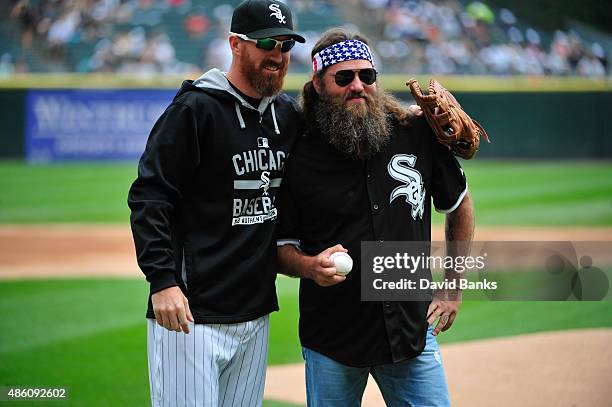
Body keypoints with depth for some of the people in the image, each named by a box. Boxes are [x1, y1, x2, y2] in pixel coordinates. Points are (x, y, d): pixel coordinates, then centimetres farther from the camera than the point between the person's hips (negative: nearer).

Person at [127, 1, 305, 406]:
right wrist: (162, 280, -21)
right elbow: (149, 197, -12)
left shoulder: (290, 115, 11)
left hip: (257, 312, 7)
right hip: (192, 311, -7)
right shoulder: (195, 109, -9)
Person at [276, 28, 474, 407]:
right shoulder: (298, 158, -4)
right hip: (331, 345, -1)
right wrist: (310, 267, -19)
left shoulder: (419, 135, 1)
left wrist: (454, 289, 13)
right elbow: (280, 245, 3)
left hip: (413, 331, 1)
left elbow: (460, 205, 15)